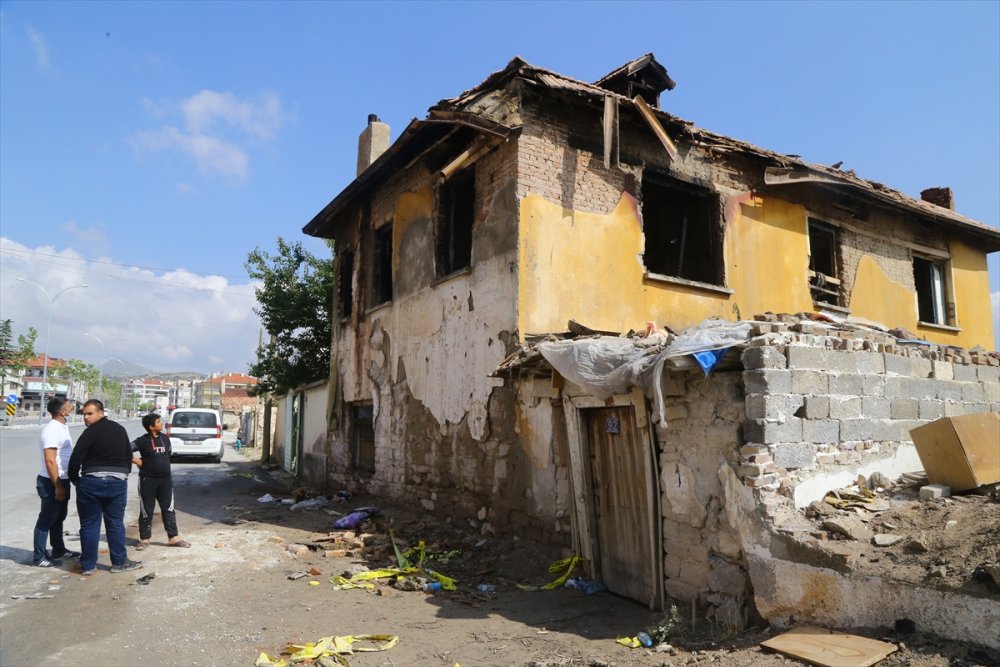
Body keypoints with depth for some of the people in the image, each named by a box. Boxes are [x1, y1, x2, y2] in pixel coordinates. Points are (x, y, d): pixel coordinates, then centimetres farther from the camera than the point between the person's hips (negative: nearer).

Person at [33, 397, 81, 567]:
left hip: (62, 480, 9)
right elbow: (50, 461, -24)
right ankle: (39, 556, 9)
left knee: (58, 517, 18)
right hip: (51, 482, -9)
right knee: (46, 519, 0)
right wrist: (57, 486, -23)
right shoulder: (51, 430, -20)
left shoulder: (62, 427, 9)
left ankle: (58, 550, 29)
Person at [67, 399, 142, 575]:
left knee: (89, 525, 7)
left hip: (91, 482, -4)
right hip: (117, 482, 4)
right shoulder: (120, 429, 11)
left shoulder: (90, 432, -9)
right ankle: (119, 562, 14)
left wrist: (74, 478, 4)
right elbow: (129, 455, 16)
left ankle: (88, 565, 13)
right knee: (116, 523, 11)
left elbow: (75, 459, -12)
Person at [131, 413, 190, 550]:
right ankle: (144, 539, 19)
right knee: (146, 510, 6)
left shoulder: (165, 439, 6)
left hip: (165, 479, 5)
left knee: (168, 508, 6)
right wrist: (136, 461, -10)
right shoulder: (143, 441, -11)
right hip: (148, 480, -4)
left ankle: (173, 537, 10)